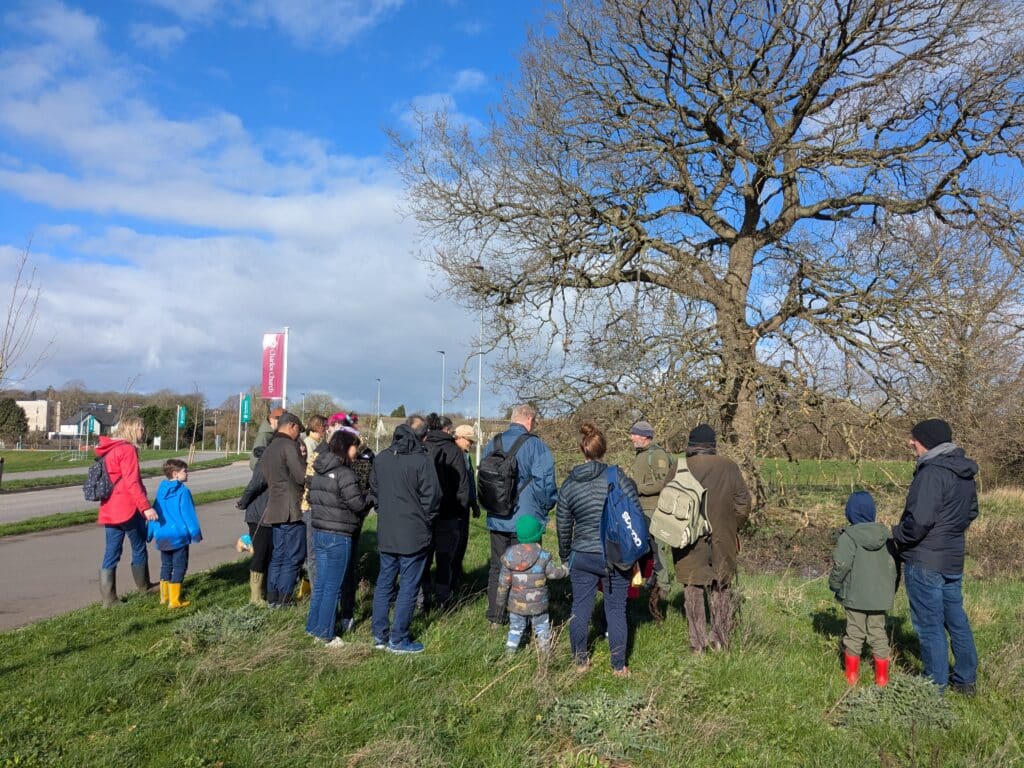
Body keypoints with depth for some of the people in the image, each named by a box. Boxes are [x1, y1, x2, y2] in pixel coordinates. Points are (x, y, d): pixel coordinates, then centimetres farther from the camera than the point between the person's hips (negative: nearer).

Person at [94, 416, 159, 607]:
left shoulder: (108, 451, 15)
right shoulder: (127, 450, -12)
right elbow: (132, 483, -20)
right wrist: (146, 506, -22)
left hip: (109, 510, 8)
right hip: (128, 509, -8)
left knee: (111, 554, 8)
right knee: (139, 548, 11)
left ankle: (108, 598, 7)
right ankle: (143, 585, 26)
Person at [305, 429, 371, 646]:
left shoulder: (318, 471, 8)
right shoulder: (345, 474, -18)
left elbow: (311, 498, 13)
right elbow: (358, 504, -16)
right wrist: (369, 495, 2)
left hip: (319, 532, 8)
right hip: (339, 537, -8)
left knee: (320, 583, 18)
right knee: (333, 587, 3)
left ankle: (313, 626, 27)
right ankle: (325, 634, 11)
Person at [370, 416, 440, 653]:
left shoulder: (381, 458, 4)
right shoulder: (422, 460, -15)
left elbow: (373, 491, 12)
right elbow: (432, 496, -13)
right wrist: (426, 520, 4)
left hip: (385, 534, 6)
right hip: (414, 535, -6)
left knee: (384, 583, 16)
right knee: (408, 587, 4)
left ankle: (379, 635, 23)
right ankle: (398, 639, 10)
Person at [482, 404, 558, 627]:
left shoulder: (492, 444, 5)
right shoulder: (535, 445, -13)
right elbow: (545, 483, -16)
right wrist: (545, 508, 2)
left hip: (496, 520, 5)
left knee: (496, 568, 16)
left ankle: (495, 618, 23)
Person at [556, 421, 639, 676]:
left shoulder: (568, 485, 0)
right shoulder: (619, 478, -10)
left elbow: (563, 526, 9)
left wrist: (565, 556, 23)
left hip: (581, 556, 2)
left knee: (580, 608, 14)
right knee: (616, 610, 9)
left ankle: (580, 661, 25)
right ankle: (618, 667, 19)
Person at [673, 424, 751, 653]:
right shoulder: (729, 467, -6)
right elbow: (743, 504, -1)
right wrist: (731, 528, 14)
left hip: (688, 541, -1)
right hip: (722, 542, 1)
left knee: (693, 588, 9)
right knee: (721, 588, 16)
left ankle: (698, 642, 13)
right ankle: (721, 639, 22)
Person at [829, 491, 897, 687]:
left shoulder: (848, 537, -15)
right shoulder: (885, 534, 1)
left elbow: (841, 565, -18)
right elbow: (893, 564, 7)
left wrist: (834, 585, 0)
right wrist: (891, 591, 17)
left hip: (856, 597, -4)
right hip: (880, 597, 4)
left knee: (854, 634, 9)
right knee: (878, 634, 14)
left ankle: (851, 676, 18)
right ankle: (882, 678, 18)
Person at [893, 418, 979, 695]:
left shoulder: (932, 472, -23)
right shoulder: (965, 473, 8)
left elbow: (919, 519, -28)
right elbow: (971, 511, 20)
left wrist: (898, 535, -11)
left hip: (924, 561, -9)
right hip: (953, 560, 9)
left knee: (929, 626, 2)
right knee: (956, 620, 20)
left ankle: (936, 687, 11)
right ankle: (966, 680, 32)